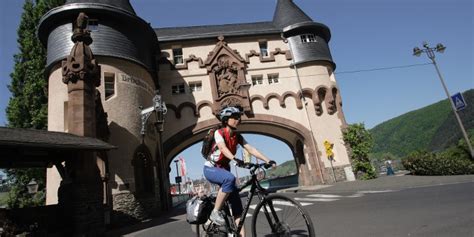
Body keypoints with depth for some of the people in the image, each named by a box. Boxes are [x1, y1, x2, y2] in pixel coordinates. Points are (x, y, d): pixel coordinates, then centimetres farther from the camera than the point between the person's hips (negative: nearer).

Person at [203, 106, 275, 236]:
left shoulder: (238, 137, 0)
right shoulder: (219, 132, -17)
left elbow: (251, 149, -9)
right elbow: (223, 148, -35)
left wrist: (268, 160, -22)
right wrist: (235, 159, -54)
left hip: (224, 169, 6)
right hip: (211, 169, -6)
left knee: (236, 203, -5)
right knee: (230, 178, -37)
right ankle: (215, 212, -22)